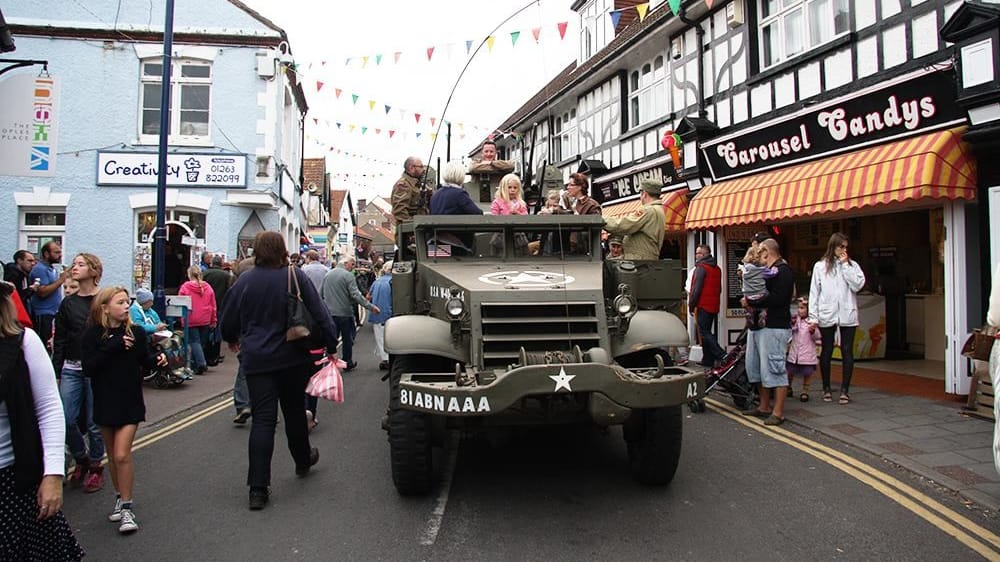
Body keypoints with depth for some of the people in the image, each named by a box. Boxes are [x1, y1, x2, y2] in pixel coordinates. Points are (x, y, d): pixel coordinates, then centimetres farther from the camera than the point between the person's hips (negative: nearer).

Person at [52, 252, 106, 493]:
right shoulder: (68, 303, 9)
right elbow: (60, 340, 10)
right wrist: (56, 372, 7)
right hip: (71, 369, 4)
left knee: (94, 422, 4)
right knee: (65, 419, 1)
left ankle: (95, 467, 21)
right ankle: (81, 459, 24)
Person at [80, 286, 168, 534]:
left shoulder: (135, 333, -5)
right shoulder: (92, 335, -7)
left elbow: (145, 361, 4)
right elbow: (88, 368, -14)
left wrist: (158, 360, -17)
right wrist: (113, 347, -23)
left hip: (130, 402, -1)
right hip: (104, 402, 2)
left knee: (122, 455, -7)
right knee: (113, 455, 15)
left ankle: (126, 508, 4)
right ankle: (120, 498, 34)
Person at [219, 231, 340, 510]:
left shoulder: (245, 280, -3)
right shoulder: (295, 276, -7)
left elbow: (229, 318, 8)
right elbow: (318, 313, -8)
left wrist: (232, 340, 28)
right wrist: (331, 346, -1)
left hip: (256, 359, 0)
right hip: (293, 358, 0)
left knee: (262, 419, 0)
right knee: (294, 410, 19)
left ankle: (258, 488, -4)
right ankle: (303, 460, 38)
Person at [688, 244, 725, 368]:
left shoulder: (701, 268, -11)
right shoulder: (717, 269, 17)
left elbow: (696, 289, -15)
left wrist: (691, 305, -10)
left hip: (703, 305, -9)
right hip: (714, 306, 9)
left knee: (704, 333, -7)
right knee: (708, 332, 13)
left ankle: (722, 356, -16)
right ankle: (708, 360, 14)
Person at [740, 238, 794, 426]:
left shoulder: (783, 271, -11)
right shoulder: (766, 271, 21)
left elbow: (776, 299, -23)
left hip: (774, 327, -11)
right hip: (758, 325, 11)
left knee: (774, 369, -8)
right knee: (755, 367, 14)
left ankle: (778, 413, -2)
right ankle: (764, 407, 25)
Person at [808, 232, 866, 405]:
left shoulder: (852, 265, 7)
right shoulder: (820, 266, 6)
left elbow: (857, 285, -9)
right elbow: (814, 292, 3)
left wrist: (845, 265, -7)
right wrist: (813, 317, -3)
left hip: (847, 315, 0)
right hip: (827, 315, 0)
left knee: (847, 351, 2)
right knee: (826, 351, 7)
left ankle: (845, 389, 10)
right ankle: (826, 388, 19)